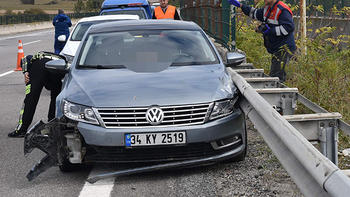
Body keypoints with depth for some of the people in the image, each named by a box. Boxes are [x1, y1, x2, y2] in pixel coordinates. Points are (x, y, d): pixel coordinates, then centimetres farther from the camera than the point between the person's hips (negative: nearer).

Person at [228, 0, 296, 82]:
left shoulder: (282, 10, -16)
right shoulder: (268, 9, 14)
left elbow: (289, 27, -24)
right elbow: (255, 13, 32)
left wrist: (269, 31, -22)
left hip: (284, 49, -10)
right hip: (277, 49, 10)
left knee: (276, 77, -16)